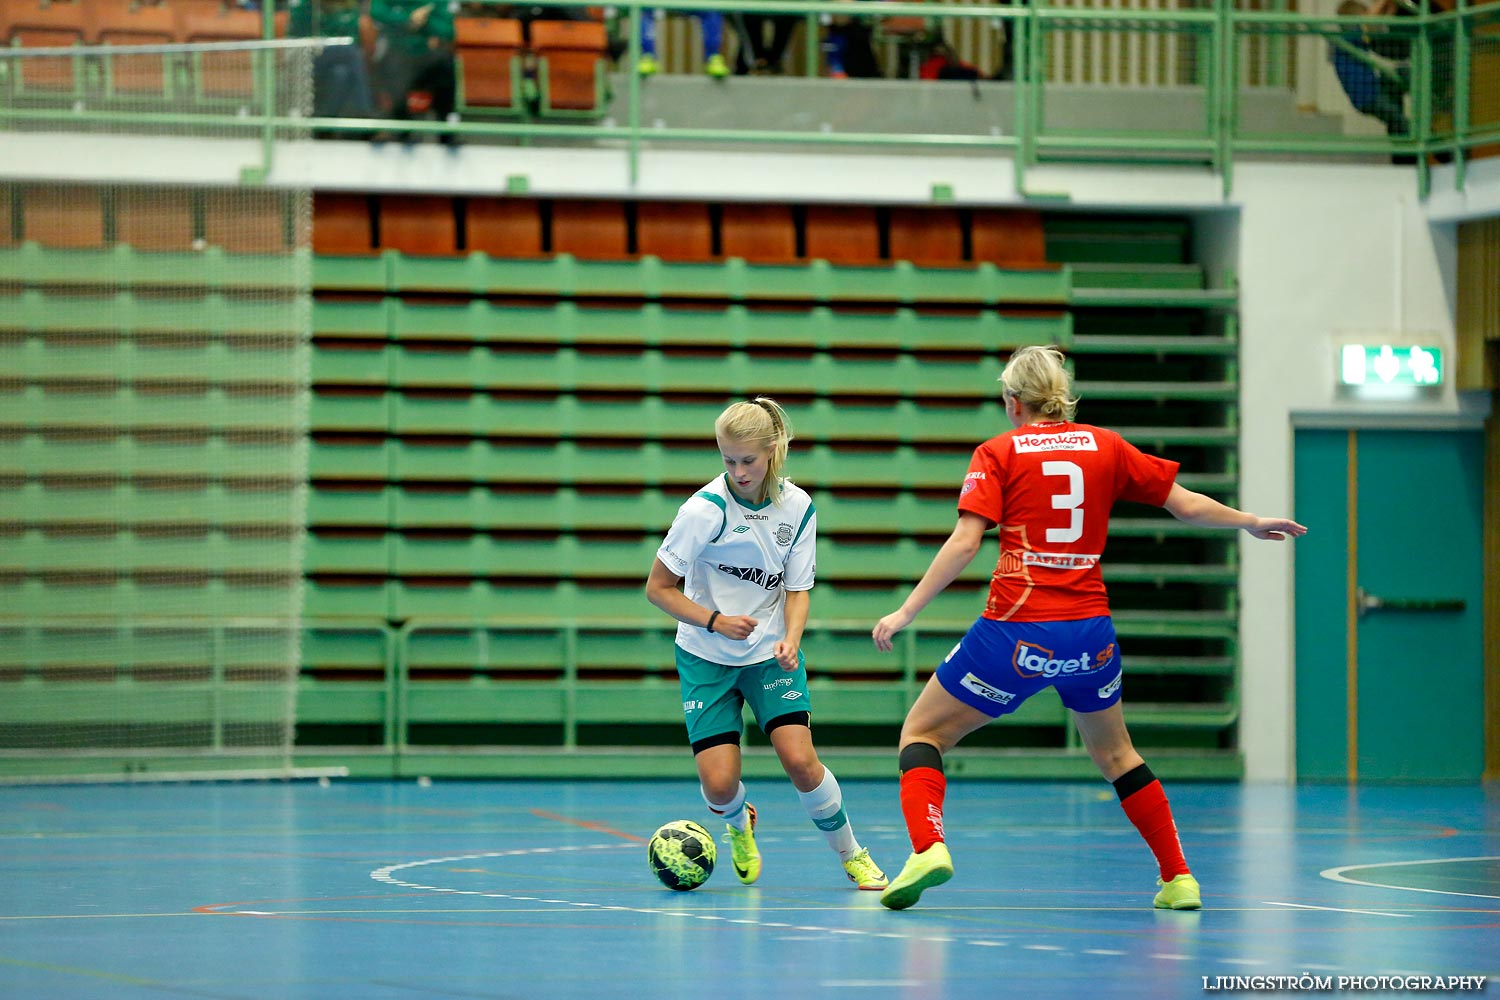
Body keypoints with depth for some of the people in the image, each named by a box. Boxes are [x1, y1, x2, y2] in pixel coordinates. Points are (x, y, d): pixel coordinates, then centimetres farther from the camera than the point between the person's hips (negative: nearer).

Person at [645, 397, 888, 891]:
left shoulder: (798, 507, -6)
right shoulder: (706, 508, -18)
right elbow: (658, 587, -11)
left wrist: (791, 639, -20)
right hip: (706, 659, -2)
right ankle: (739, 827, 27)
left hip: (772, 652, 2)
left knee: (800, 760, -18)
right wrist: (715, 620, -24)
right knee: (719, 785, -11)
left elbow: (797, 589, -1)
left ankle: (851, 855, 5)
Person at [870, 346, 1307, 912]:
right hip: (1089, 630, 4)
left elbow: (964, 542, -11)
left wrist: (906, 612, -9)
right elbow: (1187, 506, 14)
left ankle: (927, 849, -16)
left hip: (1017, 631, -4)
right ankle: (1178, 877, 26)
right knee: (1113, 753, 27)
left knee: (923, 732, 9)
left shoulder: (998, 454, 2)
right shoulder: (1106, 447, 10)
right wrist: (1249, 522, 32)